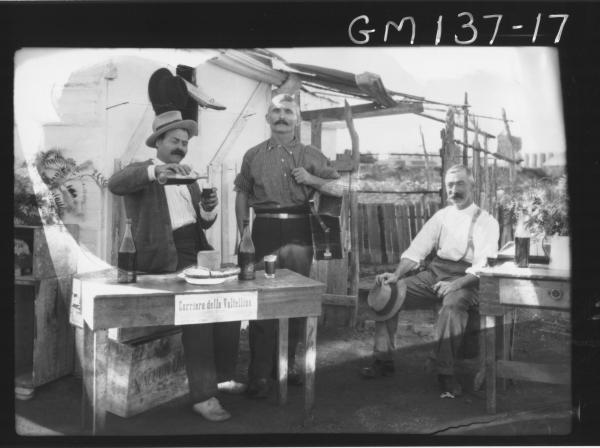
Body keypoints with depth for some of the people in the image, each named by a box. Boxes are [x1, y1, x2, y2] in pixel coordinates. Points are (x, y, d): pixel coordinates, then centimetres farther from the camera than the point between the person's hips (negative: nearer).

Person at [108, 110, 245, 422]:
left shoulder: (188, 178, 23)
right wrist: (155, 169, -34)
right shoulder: (140, 173, 4)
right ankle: (202, 395, -21)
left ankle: (222, 376, 0)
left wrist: (209, 209, -3)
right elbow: (114, 184, -21)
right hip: (163, 260, -6)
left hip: (195, 254, 6)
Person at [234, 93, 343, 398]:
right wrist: (243, 233, 3)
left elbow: (339, 189, 9)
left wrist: (311, 179, -7)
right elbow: (242, 194, 13)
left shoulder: (311, 155, 11)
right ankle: (259, 374, 1)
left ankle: (287, 364, 21)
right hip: (265, 229, -1)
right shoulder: (253, 155, 11)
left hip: (299, 230, 1)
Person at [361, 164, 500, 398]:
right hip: (434, 273, 5)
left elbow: (484, 265, -10)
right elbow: (416, 250, 11)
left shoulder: (486, 221, 1)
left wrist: (455, 284, -26)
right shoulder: (441, 216, 16)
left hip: (465, 278, -5)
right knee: (389, 292, -15)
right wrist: (396, 275, -6)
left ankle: (445, 373, -25)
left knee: (453, 303, -38)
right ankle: (383, 359, -7)